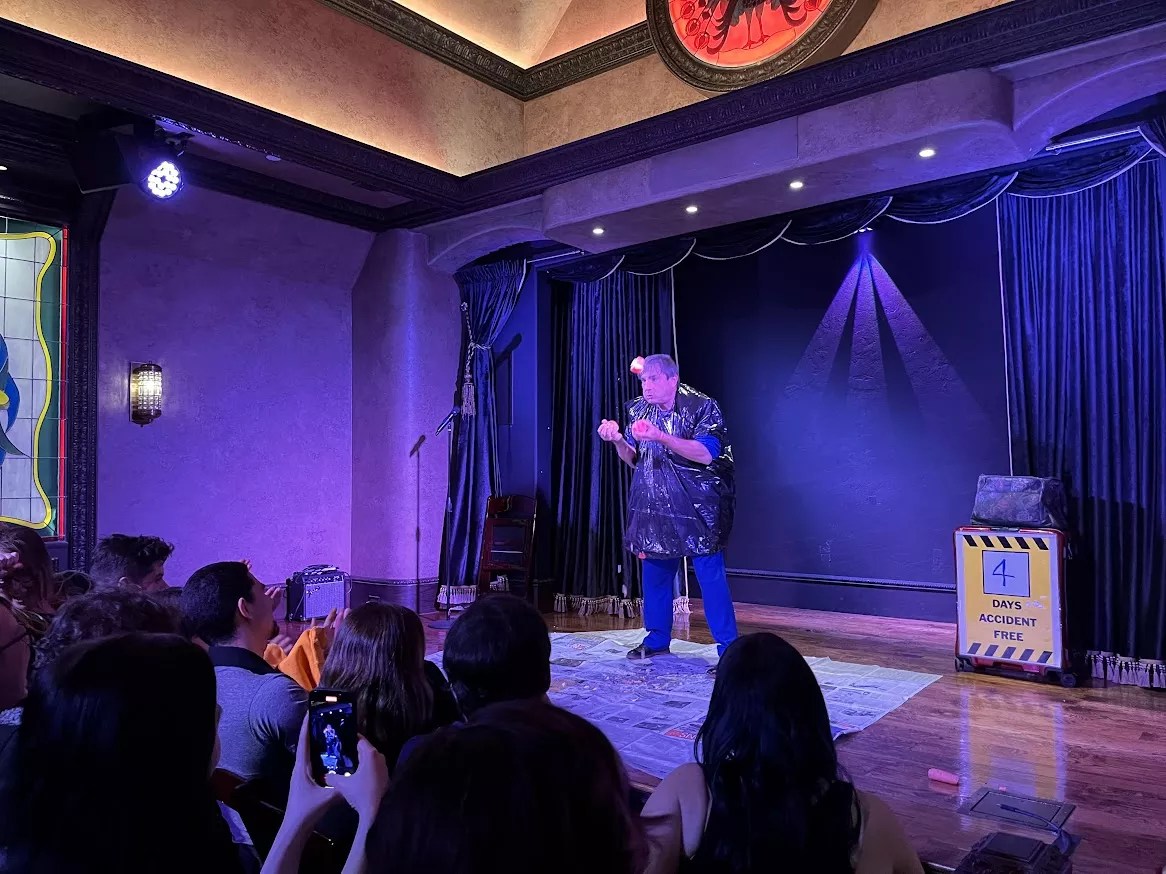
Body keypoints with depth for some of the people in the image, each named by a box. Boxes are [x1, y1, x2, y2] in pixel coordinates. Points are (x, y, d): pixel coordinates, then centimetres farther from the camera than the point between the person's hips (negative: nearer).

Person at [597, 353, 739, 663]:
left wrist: (661, 437, -32)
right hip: (654, 508, 6)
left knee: (710, 577, -7)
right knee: (654, 574, 12)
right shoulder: (640, 410, 7)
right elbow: (634, 459, 13)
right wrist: (617, 440, -8)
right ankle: (657, 640, 28)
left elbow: (706, 454, -23)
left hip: (697, 509, -6)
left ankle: (728, 649, 2)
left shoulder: (702, 407, -11)